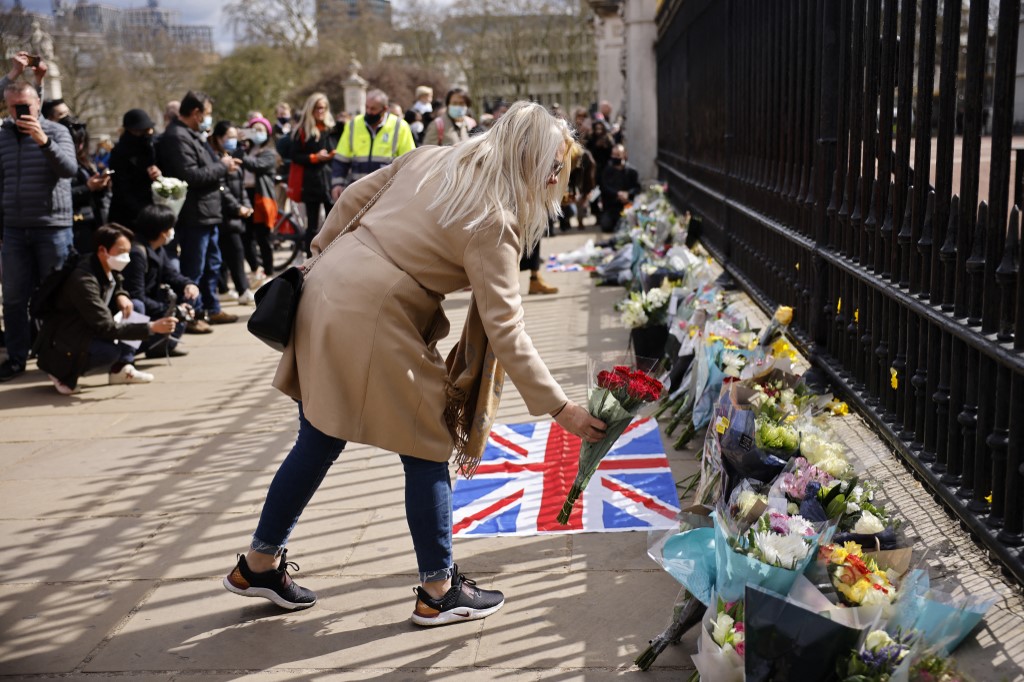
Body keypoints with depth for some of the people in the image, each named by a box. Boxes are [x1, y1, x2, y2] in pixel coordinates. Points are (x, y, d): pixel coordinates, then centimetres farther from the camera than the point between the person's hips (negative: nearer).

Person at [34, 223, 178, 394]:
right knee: (111, 350, -35)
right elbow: (107, 327, -31)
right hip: (60, 351, -9)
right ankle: (65, 375, -8)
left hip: (87, 333, 9)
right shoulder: (84, 280, -28)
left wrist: (121, 296, -5)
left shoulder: (109, 270, -2)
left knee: (135, 308, 1)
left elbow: (117, 287, 21)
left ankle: (121, 369, -1)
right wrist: (151, 327, -34)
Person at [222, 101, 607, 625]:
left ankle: (259, 563, 32)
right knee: (426, 449, 6)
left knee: (319, 443, 19)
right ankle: (438, 591, 16)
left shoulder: (431, 159, 8)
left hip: (326, 291, 8)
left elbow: (355, 197, 16)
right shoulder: (491, 222, -13)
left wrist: (323, 251, 28)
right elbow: (505, 329, -16)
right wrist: (559, 408, -13)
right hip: (372, 320, -8)